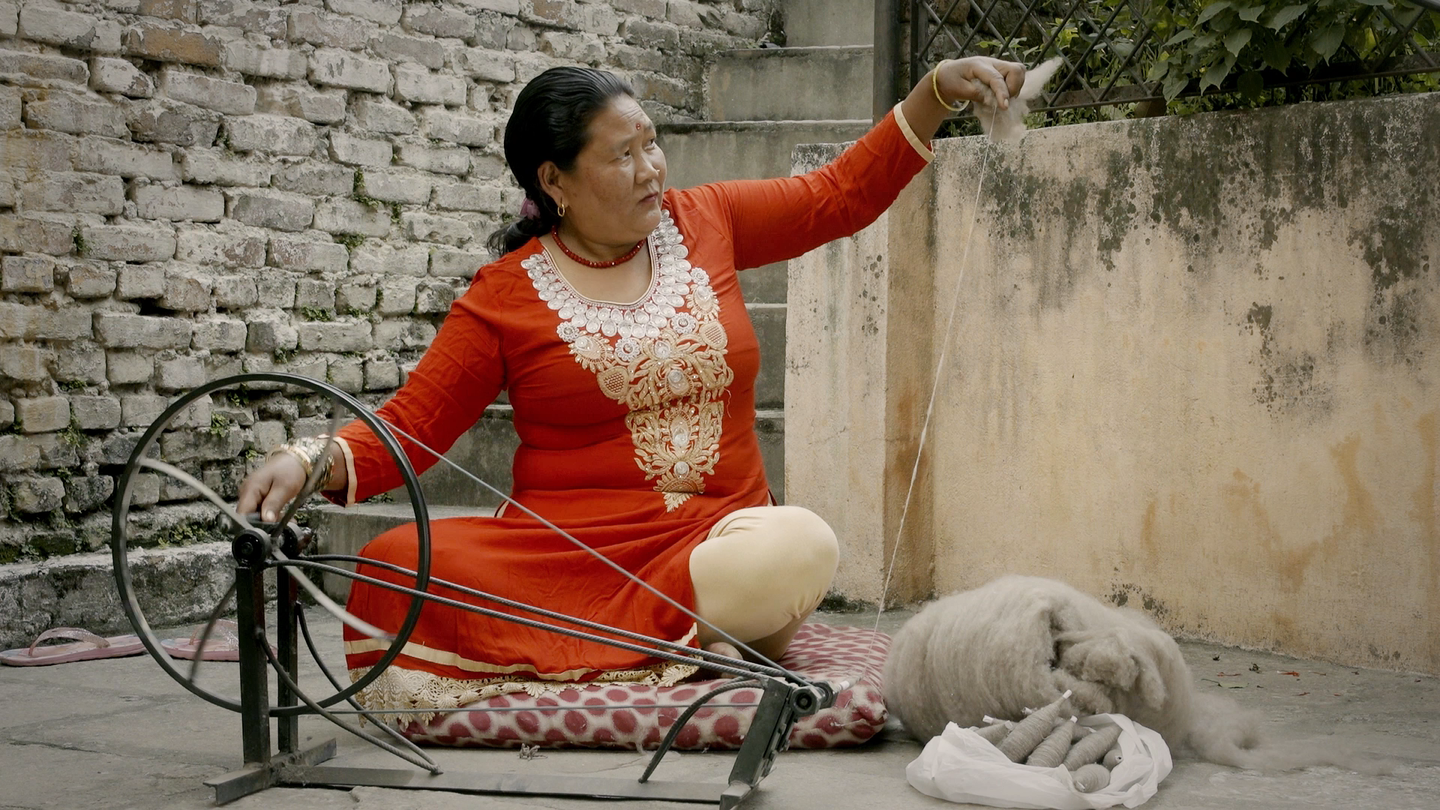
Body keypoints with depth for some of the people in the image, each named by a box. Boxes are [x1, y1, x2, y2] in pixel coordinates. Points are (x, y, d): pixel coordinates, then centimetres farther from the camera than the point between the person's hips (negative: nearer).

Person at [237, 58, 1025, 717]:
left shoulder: (704, 222, 11)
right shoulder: (508, 294, 1)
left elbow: (842, 192, 17)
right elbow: (410, 424, -2)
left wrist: (938, 90, 8)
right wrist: (311, 461, -21)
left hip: (717, 531, 2)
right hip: (566, 547, -2)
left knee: (802, 547, -34)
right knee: (401, 566, -31)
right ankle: (706, 634, -24)